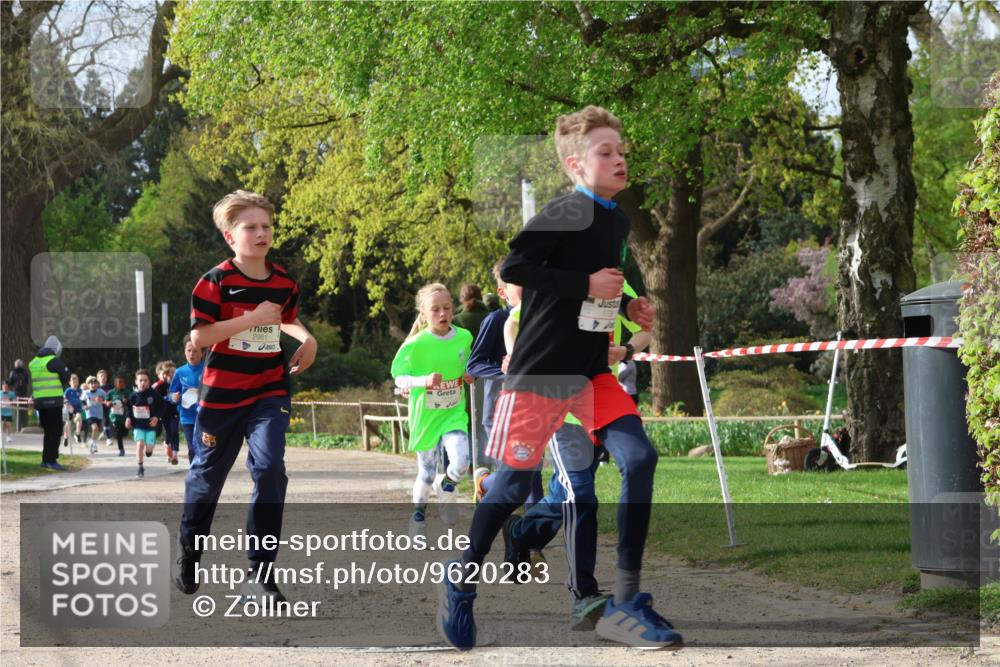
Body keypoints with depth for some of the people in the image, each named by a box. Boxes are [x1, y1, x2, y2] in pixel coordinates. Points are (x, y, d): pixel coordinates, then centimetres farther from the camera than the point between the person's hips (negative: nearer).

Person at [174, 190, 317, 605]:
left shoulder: (284, 282, 3)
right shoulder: (216, 281, -12)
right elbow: (199, 336, -18)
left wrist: (306, 338, 2)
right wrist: (251, 319, -23)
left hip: (269, 392, 2)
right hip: (222, 394, -2)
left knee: (270, 470, -18)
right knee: (208, 475, 13)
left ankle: (260, 574, -14)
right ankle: (189, 551, 41)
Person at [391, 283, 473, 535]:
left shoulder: (464, 337, -4)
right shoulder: (415, 345, -15)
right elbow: (399, 377, -11)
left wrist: (469, 376, -6)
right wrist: (423, 380, -28)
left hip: (454, 413, 2)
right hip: (425, 416, -2)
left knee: (461, 462, -19)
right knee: (427, 473, 9)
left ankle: (447, 486, 15)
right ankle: (419, 512, 37)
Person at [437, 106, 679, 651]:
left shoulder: (618, 221, 11)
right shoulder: (565, 213, -14)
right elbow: (513, 268, -22)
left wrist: (626, 306, 7)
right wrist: (586, 285, -20)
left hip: (592, 371, 7)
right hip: (539, 371, -7)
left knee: (639, 458, -10)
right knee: (515, 481, 2)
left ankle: (624, 605, -6)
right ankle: (461, 581, 26)